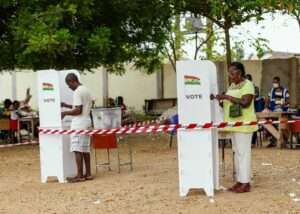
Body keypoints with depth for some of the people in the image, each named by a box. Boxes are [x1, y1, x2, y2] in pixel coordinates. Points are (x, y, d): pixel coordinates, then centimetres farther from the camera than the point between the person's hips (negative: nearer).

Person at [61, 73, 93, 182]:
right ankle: (88, 174, 14)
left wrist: (65, 113, -7)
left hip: (79, 123, -9)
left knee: (77, 150, -6)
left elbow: (78, 110, -19)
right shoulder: (86, 90, 15)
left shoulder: (77, 92, -15)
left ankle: (80, 175, -6)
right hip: (87, 122, 9)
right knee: (85, 149, 11)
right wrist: (67, 105, 20)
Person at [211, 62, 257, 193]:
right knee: (237, 152, 11)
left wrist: (227, 96, -24)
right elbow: (229, 104, 17)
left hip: (244, 124, -9)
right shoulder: (232, 85, 15)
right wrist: (220, 100, -3)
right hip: (235, 124, 9)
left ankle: (245, 184, -2)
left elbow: (245, 102, -24)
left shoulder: (247, 85, -11)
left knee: (243, 153, -6)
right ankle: (240, 181, 17)